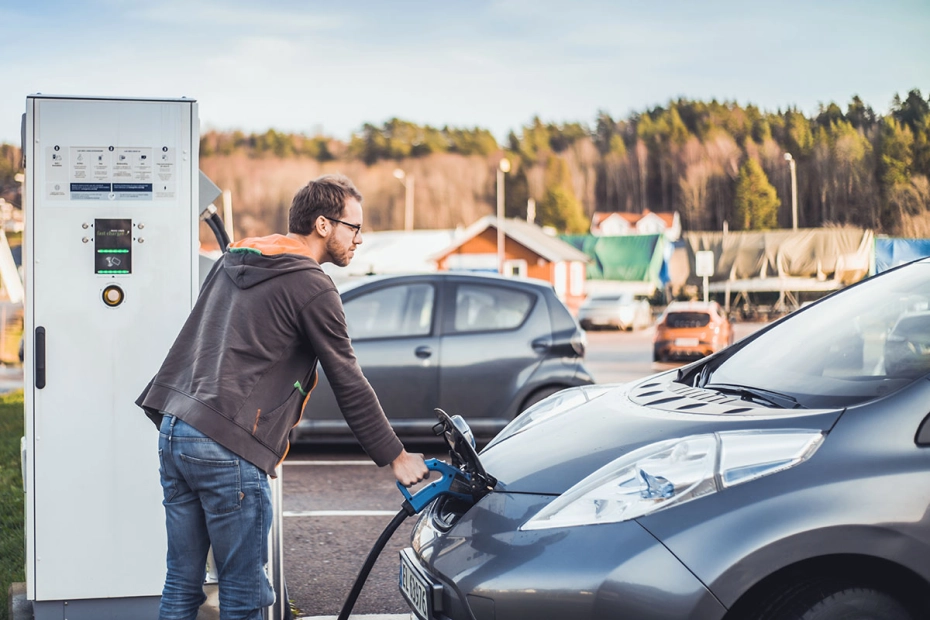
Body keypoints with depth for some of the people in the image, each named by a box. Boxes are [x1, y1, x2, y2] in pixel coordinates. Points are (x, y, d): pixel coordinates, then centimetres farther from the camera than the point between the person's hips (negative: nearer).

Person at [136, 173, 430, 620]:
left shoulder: (232, 261, 19)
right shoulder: (312, 289, -5)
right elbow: (349, 385, -3)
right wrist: (395, 457, 5)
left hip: (172, 432, 8)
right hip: (227, 449, -8)